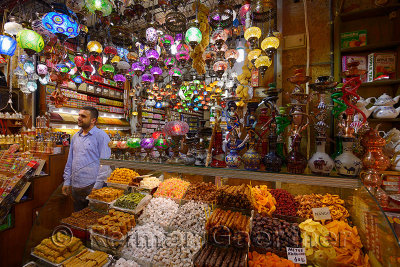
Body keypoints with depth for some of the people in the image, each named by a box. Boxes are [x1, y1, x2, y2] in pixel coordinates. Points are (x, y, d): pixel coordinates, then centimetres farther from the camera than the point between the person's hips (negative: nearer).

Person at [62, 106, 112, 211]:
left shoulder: (101, 136, -10)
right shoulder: (75, 137, 11)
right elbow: (70, 161, 18)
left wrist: (97, 186, -15)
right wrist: (66, 182, 13)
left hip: (91, 187, -6)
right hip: (75, 187, 6)